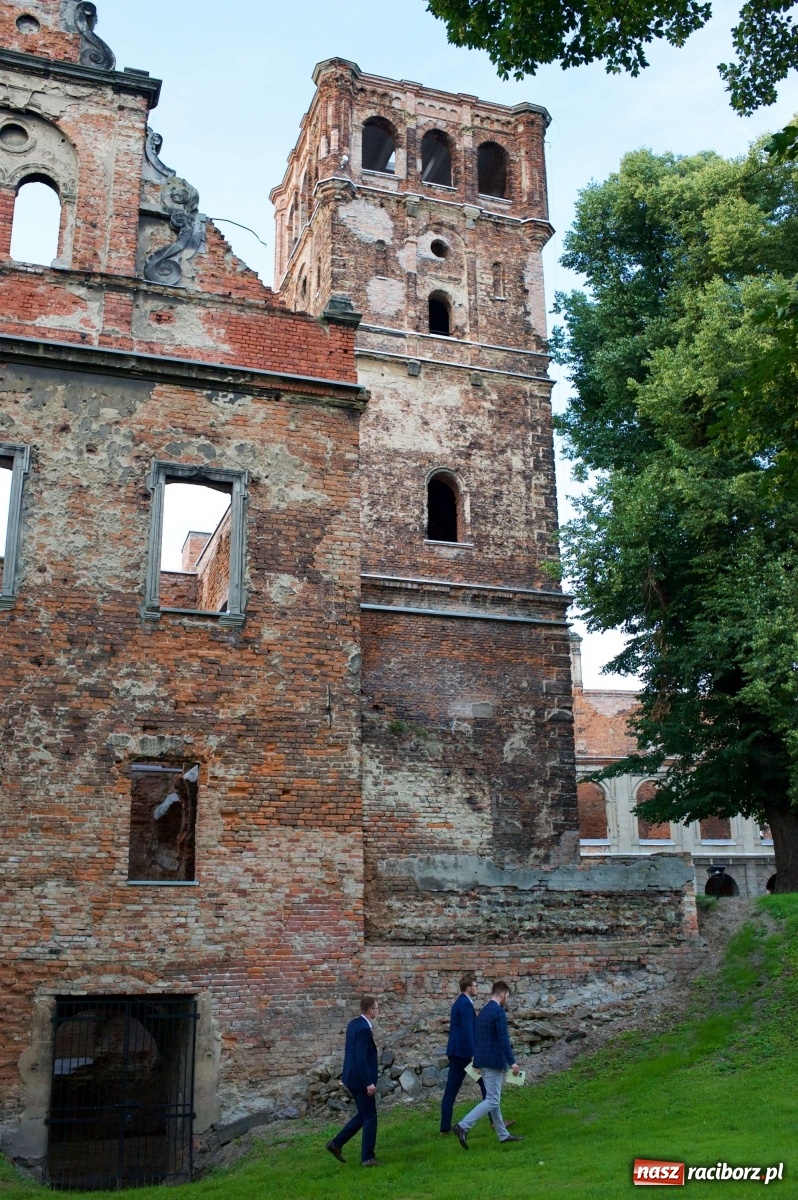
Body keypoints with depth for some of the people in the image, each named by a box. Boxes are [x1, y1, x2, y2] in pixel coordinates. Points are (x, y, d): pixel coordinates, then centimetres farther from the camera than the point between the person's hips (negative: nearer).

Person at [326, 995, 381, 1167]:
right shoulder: (364, 1028, -22)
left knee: (363, 1115, 19)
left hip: (352, 1076, 9)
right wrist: (369, 1083, -23)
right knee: (370, 1118, 3)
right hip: (361, 1079, -9)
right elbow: (361, 1058, -25)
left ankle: (337, 1143, 19)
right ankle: (367, 1158, 11)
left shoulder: (353, 1024, 8)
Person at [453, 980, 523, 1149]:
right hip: (494, 1061, -10)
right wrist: (512, 1062, -19)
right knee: (492, 1101, -8)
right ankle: (463, 1126, -17)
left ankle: (503, 1134, 21)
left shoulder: (484, 1010, 13)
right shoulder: (499, 1011, -14)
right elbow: (503, 1038, -20)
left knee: (493, 1099, 14)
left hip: (483, 1059, 10)